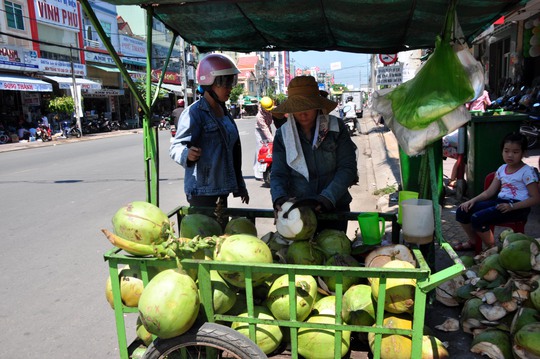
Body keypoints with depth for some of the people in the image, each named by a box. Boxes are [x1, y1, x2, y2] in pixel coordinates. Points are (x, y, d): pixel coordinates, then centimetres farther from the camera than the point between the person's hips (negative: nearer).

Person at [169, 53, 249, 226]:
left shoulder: (224, 112, 14)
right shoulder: (194, 113, -13)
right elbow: (176, 146, -18)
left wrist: (240, 186, 22)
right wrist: (187, 153, -41)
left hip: (221, 189, 9)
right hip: (202, 191, -8)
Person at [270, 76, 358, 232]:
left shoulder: (336, 127, -4)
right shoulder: (283, 134, -1)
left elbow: (347, 168, -10)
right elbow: (278, 174, -4)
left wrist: (327, 198, -23)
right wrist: (279, 198, -25)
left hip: (335, 208, 0)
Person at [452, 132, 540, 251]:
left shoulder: (527, 172, -7)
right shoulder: (502, 169, 13)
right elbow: (489, 192, 14)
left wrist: (511, 206, -22)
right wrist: (473, 200, -3)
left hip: (518, 207, -7)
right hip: (500, 202, 7)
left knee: (477, 218, -27)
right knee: (462, 210, -5)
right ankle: (473, 242, 17)